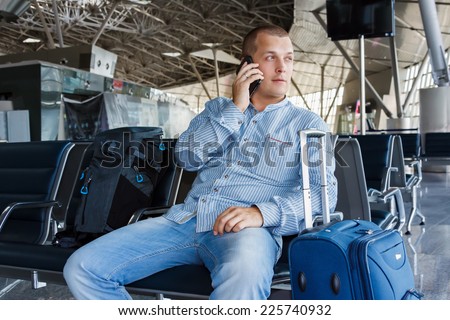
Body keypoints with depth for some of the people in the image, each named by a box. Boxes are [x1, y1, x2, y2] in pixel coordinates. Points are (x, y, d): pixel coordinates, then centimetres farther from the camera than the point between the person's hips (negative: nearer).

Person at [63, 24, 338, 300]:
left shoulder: (307, 124, 12)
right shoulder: (219, 108, 23)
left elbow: (324, 190, -3)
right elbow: (187, 156, 6)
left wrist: (262, 212, -20)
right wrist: (236, 109, 1)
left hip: (246, 229, -4)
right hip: (186, 218, 4)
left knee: (245, 275, -42)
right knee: (82, 268, -13)